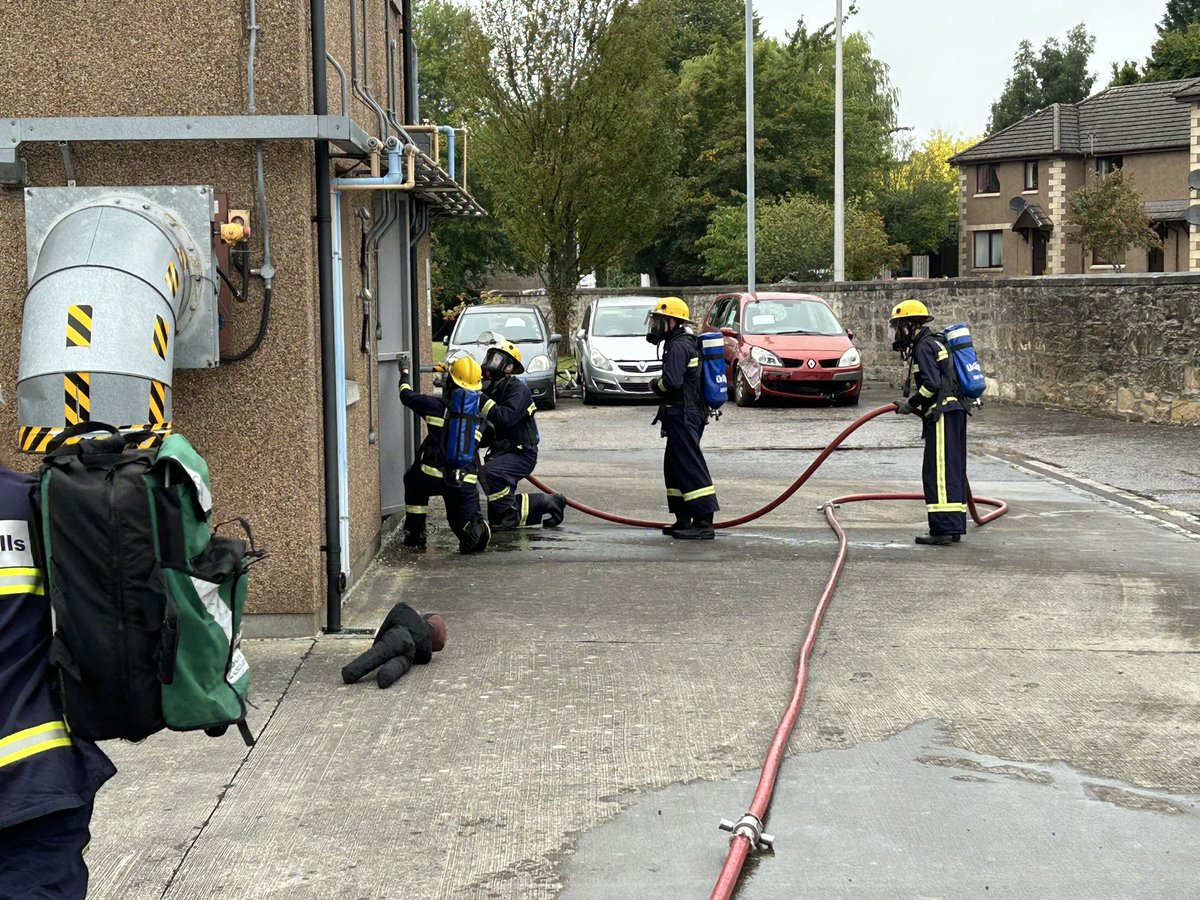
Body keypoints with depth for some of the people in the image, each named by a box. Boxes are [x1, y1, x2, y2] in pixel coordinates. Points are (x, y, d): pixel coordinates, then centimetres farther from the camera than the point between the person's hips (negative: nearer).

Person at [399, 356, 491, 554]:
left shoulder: (435, 405, -3)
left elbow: (407, 396, 11)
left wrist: (404, 375, 31)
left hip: (433, 475, -2)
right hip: (465, 481, 2)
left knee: (413, 482, 31)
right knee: (464, 520, 13)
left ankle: (414, 536, 28)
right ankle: (476, 529, -25)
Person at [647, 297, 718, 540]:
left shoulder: (678, 346, -15)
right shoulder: (688, 344, 18)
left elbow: (672, 381, -26)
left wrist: (655, 385, -7)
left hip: (682, 416, -11)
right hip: (692, 413, 11)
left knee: (690, 468, -12)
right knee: (674, 467, 16)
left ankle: (703, 524, -14)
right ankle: (683, 520, 20)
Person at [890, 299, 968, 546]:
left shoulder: (923, 347, -9)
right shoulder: (934, 343, 22)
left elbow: (932, 384, -19)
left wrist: (911, 403, -7)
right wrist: (915, 403, 18)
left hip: (943, 415, -10)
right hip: (954, 411, 10)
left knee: (939, 472, -10)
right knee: (953, 472, 12)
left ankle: (943, 528, -13)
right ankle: (954, 527, 16)